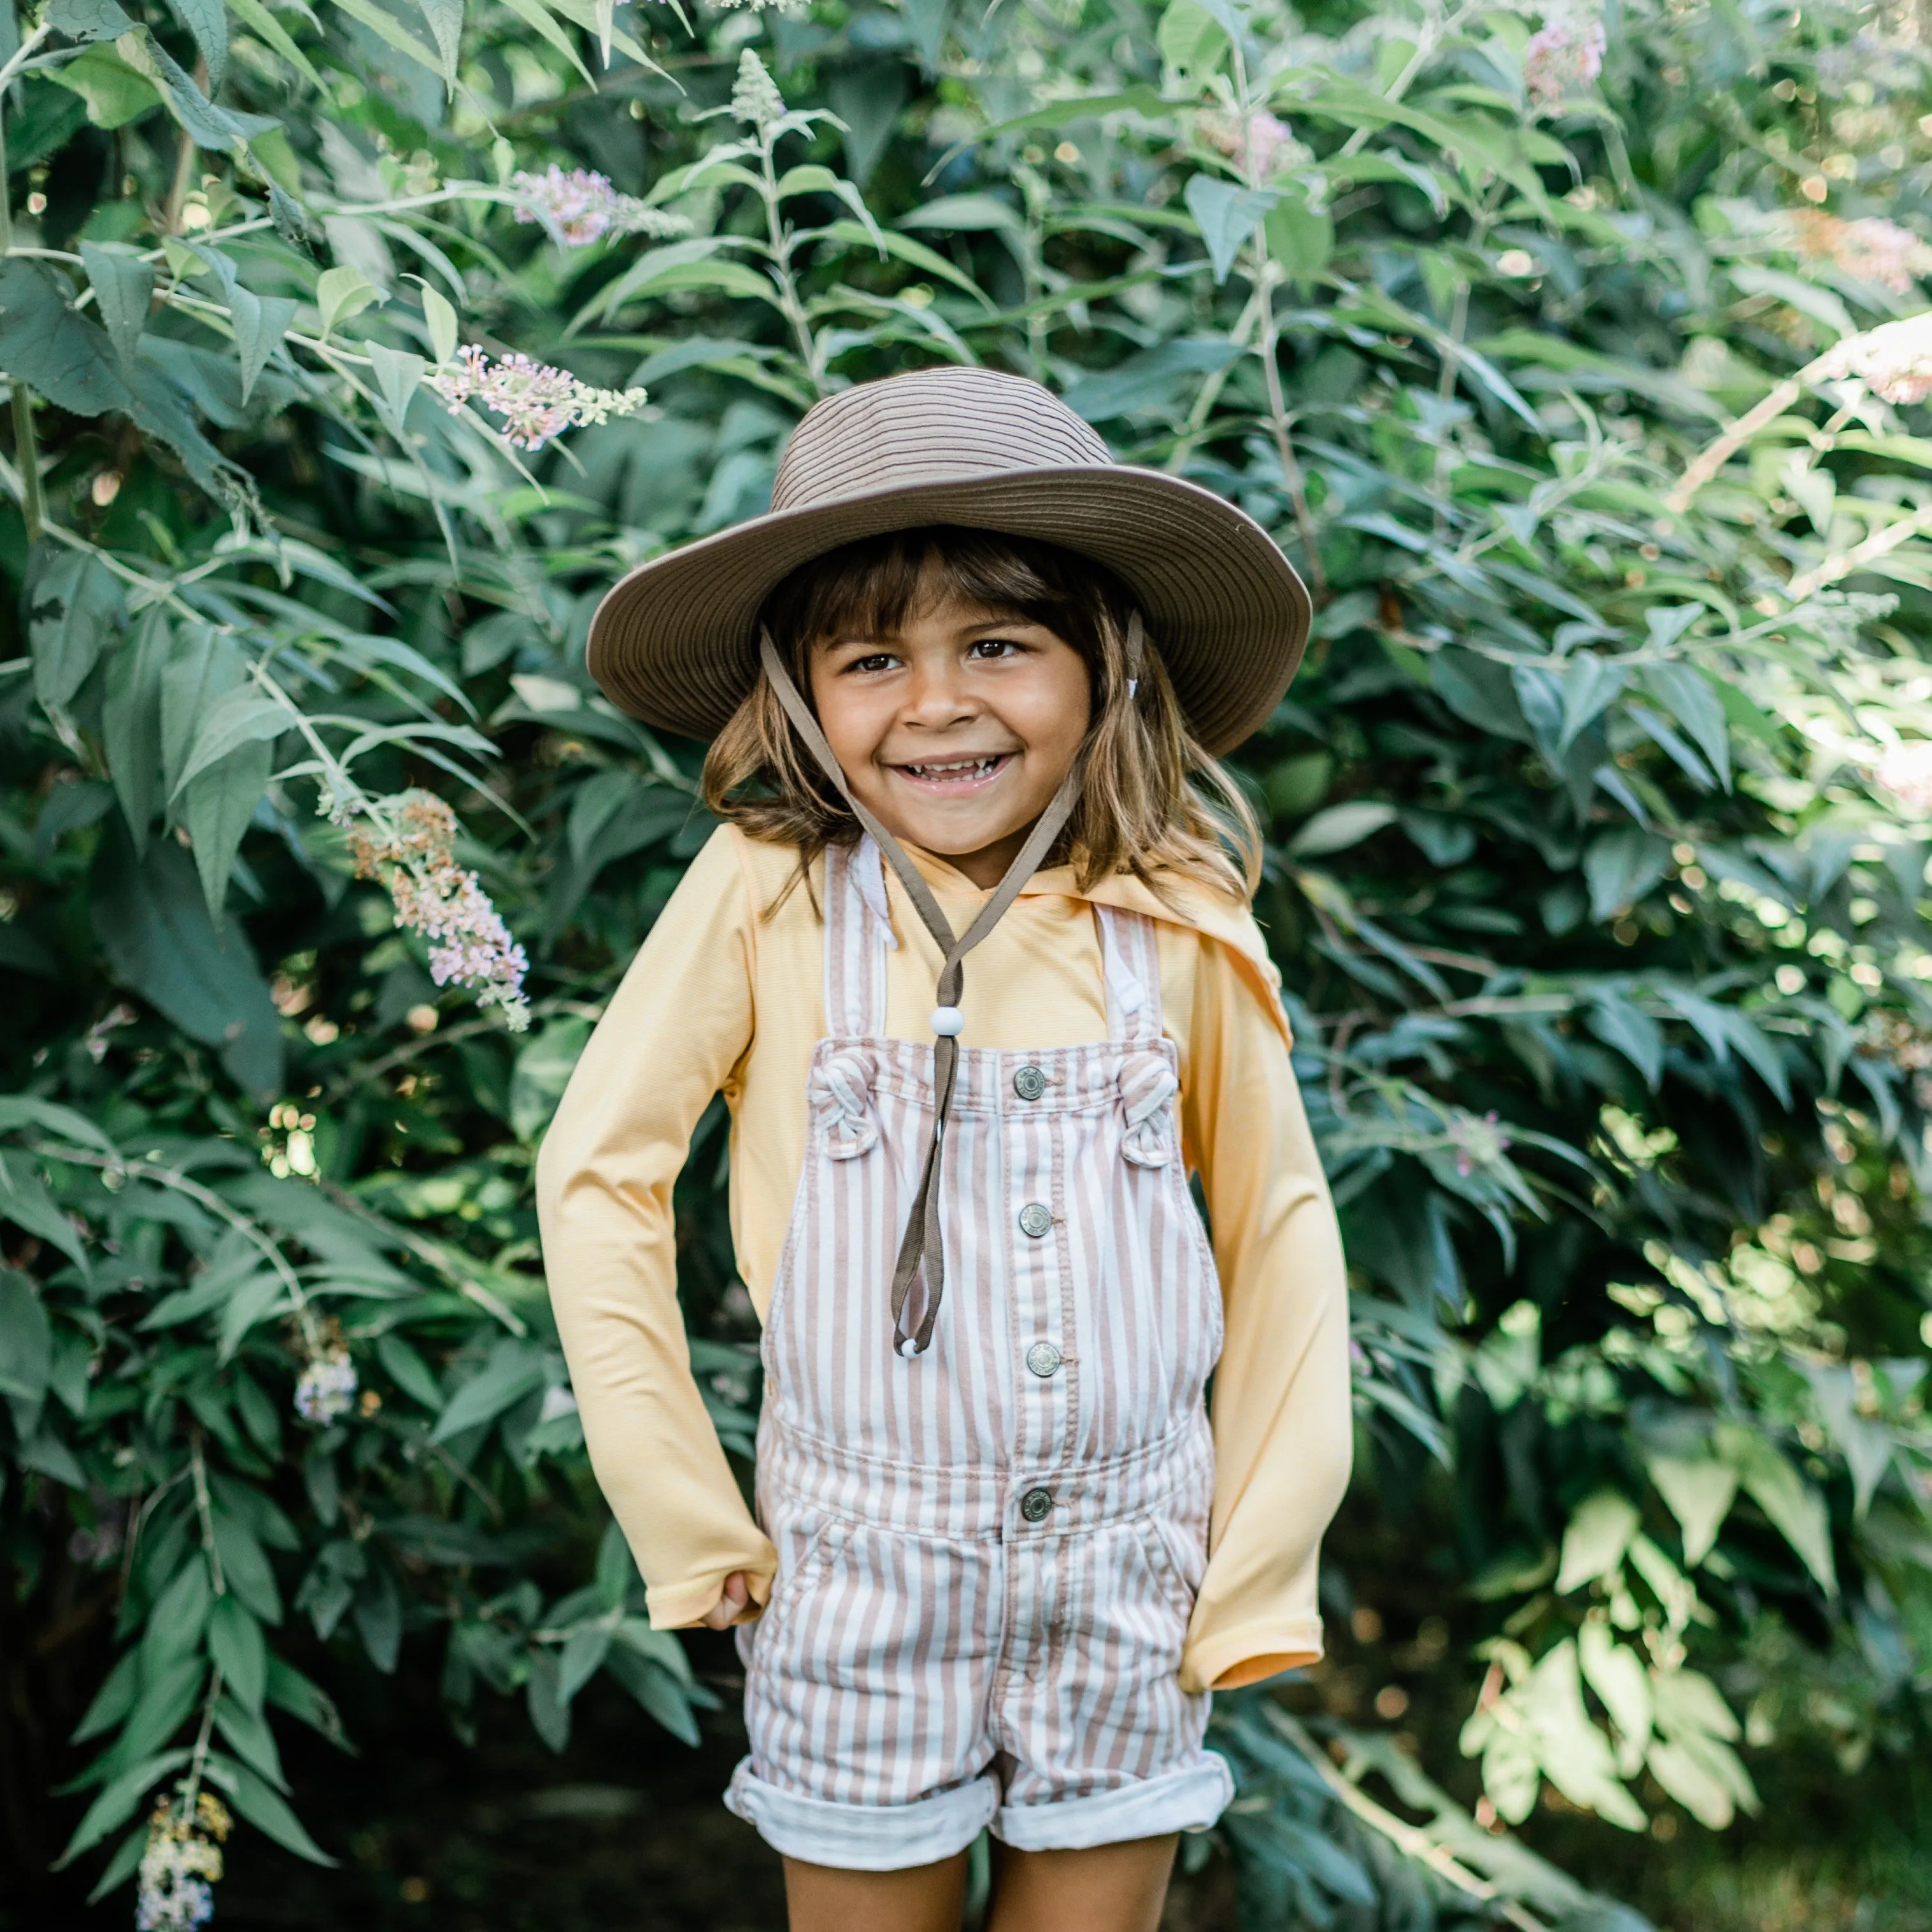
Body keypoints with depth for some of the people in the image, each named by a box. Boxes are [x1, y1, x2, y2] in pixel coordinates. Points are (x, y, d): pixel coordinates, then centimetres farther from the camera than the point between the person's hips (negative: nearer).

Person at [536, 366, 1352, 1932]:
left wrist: (1264, 1569, 1)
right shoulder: (765, 897, -10)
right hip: (863, 1562, -1)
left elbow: (1280, 1228, 4)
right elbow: (599, 1173, -4)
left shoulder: (1177, 924, -5)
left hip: (1129, 1561, 2)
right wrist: (686, 1522, -3)